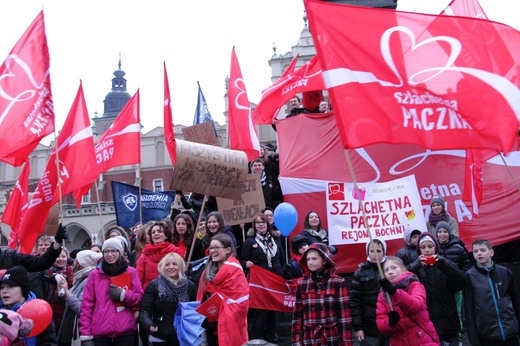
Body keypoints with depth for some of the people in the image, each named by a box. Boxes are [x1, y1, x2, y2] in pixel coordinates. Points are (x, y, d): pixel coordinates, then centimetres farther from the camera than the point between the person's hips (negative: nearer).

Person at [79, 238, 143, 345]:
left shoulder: (131, 272, 7)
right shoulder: (94, 274, 7)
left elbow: (140, 299, 5)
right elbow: (87, 304, 3)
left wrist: (123, 295, -12)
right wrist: (85, 332, -4)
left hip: (125, 331, 0)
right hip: (100, 332, 0)